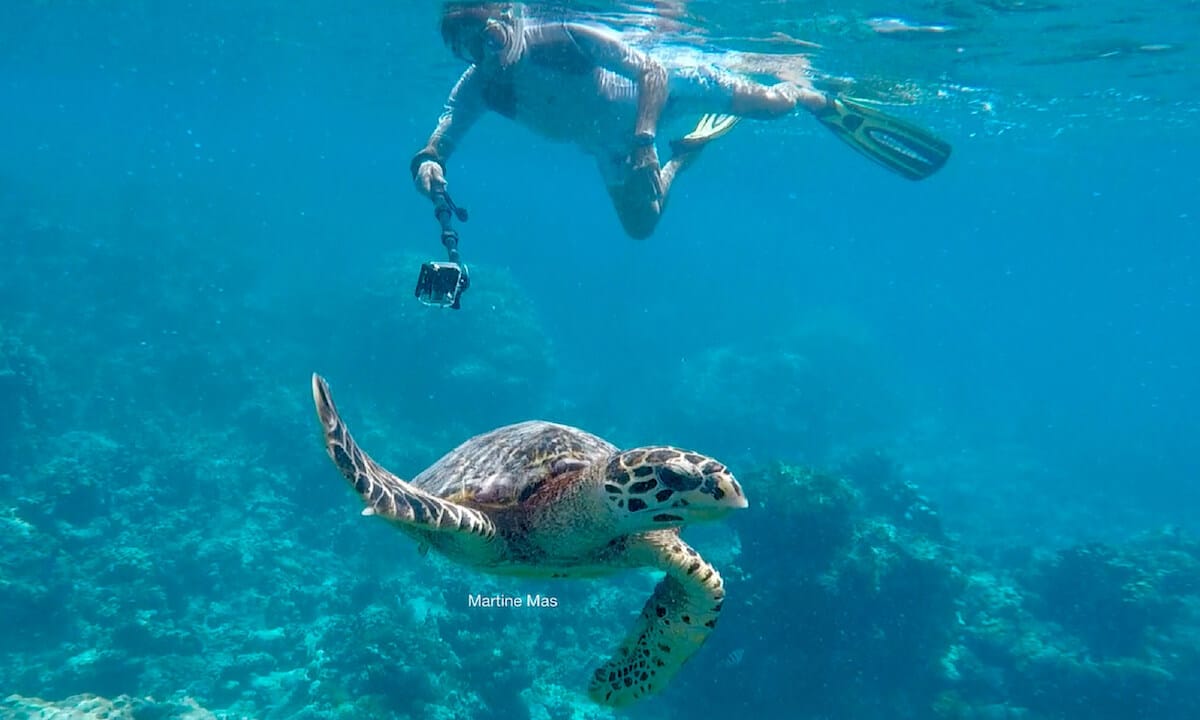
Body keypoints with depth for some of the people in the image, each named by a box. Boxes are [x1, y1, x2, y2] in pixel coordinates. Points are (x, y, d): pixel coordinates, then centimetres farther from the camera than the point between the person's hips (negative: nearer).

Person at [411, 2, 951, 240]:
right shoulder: (477, 89, -25)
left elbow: (653, 72, -35)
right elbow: (437, 143, -27)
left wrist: (644, 141, -49)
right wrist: (427, 164, -52)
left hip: (663, 90, -5)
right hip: (609, 146, 5)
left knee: (771, 104, 1)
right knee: (639, 228, 21)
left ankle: (820, 99, 39)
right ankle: (690, 151, 45)